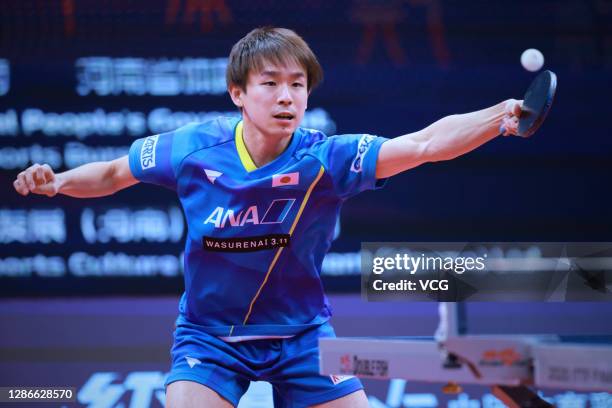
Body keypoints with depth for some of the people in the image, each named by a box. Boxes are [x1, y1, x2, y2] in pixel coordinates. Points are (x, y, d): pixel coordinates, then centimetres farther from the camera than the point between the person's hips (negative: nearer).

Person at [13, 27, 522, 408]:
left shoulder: (324, 159, -20)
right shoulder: (194, 149, -15)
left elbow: (424, 143, -33)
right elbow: (113, 173, 4)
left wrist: (499, 117, -48)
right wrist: (56, 181, -13)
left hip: (301, 333, 1)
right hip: (210, 333, -1)